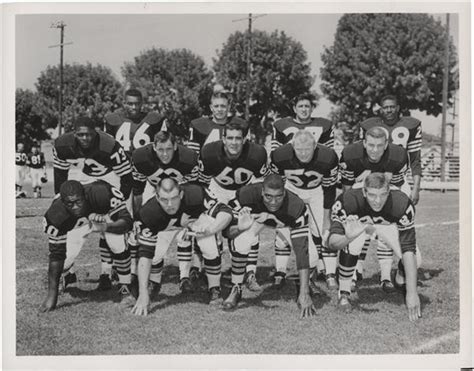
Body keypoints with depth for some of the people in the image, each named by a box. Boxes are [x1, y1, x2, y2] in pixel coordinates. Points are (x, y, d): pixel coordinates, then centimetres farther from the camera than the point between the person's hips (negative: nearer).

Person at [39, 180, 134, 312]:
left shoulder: (101, 193, -43)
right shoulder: (56, 214, -36)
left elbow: (127, 221, -38)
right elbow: (56, 254, -29)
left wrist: (104, 227, -59)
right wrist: (52, 295, -32)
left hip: (105, 217, -1)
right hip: (76, 224, 1)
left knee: (119, 248, -22)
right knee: (65, 259, -10)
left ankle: (125, 288, 3)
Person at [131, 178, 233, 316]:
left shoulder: (195, 194, -42)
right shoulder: (148, 213, -38)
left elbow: (226, 212, -36)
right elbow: (145, 254, -35)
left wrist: (210, 229, -57)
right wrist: (143, 294, -40)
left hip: (197, 217, -1)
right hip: (167, 224, 1)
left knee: (211, 250, -21)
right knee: (154, 254, -15)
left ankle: (215, 290, 5)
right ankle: (154, 285, 19)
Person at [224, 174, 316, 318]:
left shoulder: (297, 207, -41)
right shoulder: (248, 193, -39)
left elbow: (301, 251, -42)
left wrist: (304, 293, -47)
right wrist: (240, 228, -56)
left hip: (286, 221, 0)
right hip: (255, 215, 0)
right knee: (240, 243, -29)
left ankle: (304, 291, 10)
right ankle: (236, 290, -5)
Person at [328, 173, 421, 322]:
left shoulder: (402, 204, -39)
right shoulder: (347, 201, -39)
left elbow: (409, 250, -38)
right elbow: (332, 242, -40)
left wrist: (412, 293, -43)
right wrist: (347, 238, -66)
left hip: (389, 225, 1)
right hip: (357, 223, -1)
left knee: (414, 260, -18)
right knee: (350, 248, -33)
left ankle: (402, 272, 21)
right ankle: (344, 293, -8)